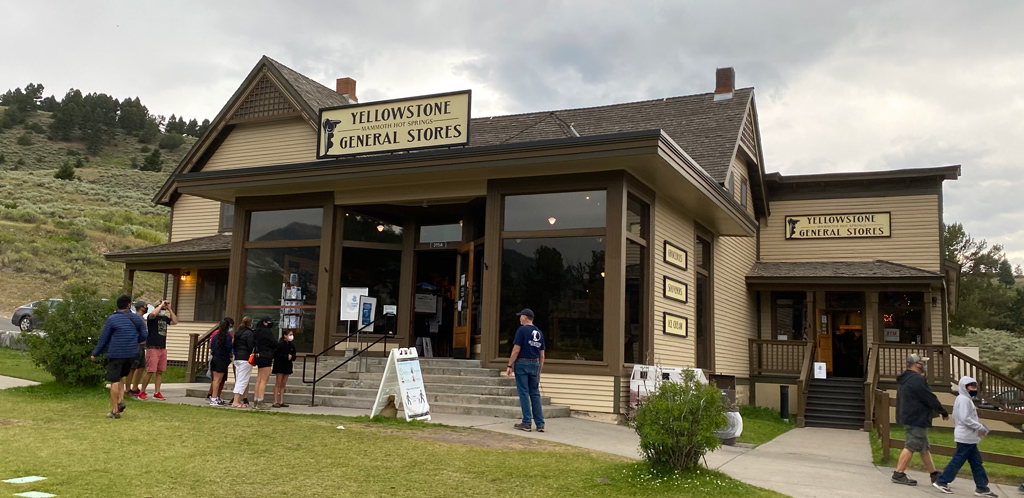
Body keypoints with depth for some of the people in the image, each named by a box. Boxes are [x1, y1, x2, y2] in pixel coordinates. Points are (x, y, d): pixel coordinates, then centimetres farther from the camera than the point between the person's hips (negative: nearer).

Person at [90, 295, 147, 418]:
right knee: (119, 378, 21)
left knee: (114, 382, 1)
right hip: (131, 354, 4)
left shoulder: (112, 319, -7)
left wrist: (95, 354, 7)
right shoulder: (137, 318, 3)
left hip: (115, 354, -4)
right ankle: (121, 400, 2)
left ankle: (115, 410, 2)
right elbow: (143, 336, 7)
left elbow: (103, 339, -3)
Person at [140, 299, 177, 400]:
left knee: (160, 372, 8)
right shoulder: (152, 317, -6)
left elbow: (175, 322, 9)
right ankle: (142, 392, 5)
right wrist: (161, 305, -14)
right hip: (152, 348, -7)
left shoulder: (165, 318, 14)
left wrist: (170, 309, 7)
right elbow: (153, 314, -28)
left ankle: (157, 393, 13)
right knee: (150, 372, -7)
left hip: (163, 348, 7)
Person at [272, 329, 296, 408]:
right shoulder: (280, 344, -12)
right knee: (278, 383, -5)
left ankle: (281, 402, 12)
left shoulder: (291, 345, 8)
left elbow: (294, 356, 13)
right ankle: (275, 402, -3)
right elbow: (276, 355, -18)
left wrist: (291, 357, -10)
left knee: (283, 384, 9)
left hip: (287, 366, 7)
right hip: (280, 366, -7)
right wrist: (286, 356, -21)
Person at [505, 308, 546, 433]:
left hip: (522, 363, -6)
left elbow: (516, 350, -13)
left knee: (524, 393, -1)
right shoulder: (539, 332, 12)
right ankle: (540, 424, 6)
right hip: (535, 364, 6)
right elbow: (542, 355, 13)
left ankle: (527, 423, -1)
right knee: (535, 394, 8)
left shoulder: (522, 330, -7)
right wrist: (539, 371, 18)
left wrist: (509, 366, -8)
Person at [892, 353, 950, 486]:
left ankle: (934, 475, 23)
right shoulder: (917, 380, -18)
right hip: (916, 419, -11)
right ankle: (898, 474, -5)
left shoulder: (906, 379, 16)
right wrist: (944, 412, -1)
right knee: (911, 446, -7)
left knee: (924, 448, 15)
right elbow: (931, 399, -15)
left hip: (909, 418, 11)